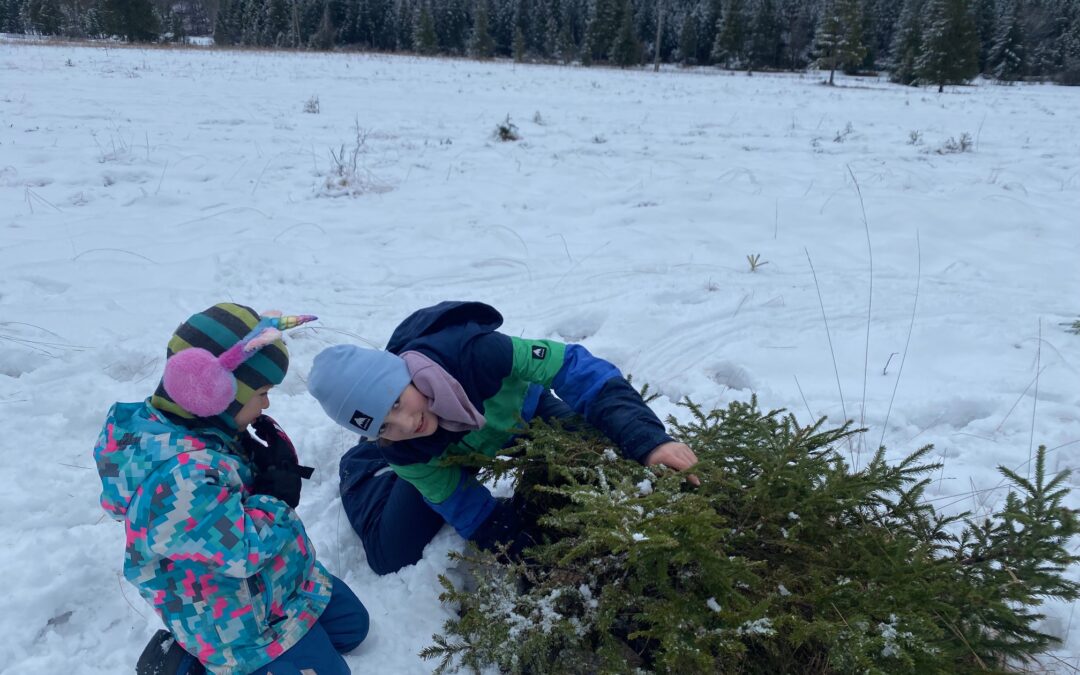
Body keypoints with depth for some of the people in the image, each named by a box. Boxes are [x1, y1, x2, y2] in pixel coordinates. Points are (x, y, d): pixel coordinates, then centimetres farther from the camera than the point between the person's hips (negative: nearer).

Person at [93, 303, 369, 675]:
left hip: (276, 581, 10)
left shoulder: (200, 431, -5)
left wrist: (276, 461, -11)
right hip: (247, 622, -10)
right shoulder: (181, 476, -36)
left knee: (352, 626, 22)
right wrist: (280, 496, -21)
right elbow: (244, 548, -35)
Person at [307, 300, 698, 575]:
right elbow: (467, 508, -24)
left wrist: (647, 438, -50)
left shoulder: (471, 351, -45)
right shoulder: (401, 451, -33)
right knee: (391, 558, -3)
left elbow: (572, 366, -41)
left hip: (521, 412, 0)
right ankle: (364, 467, 26)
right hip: (445, 456, 0)